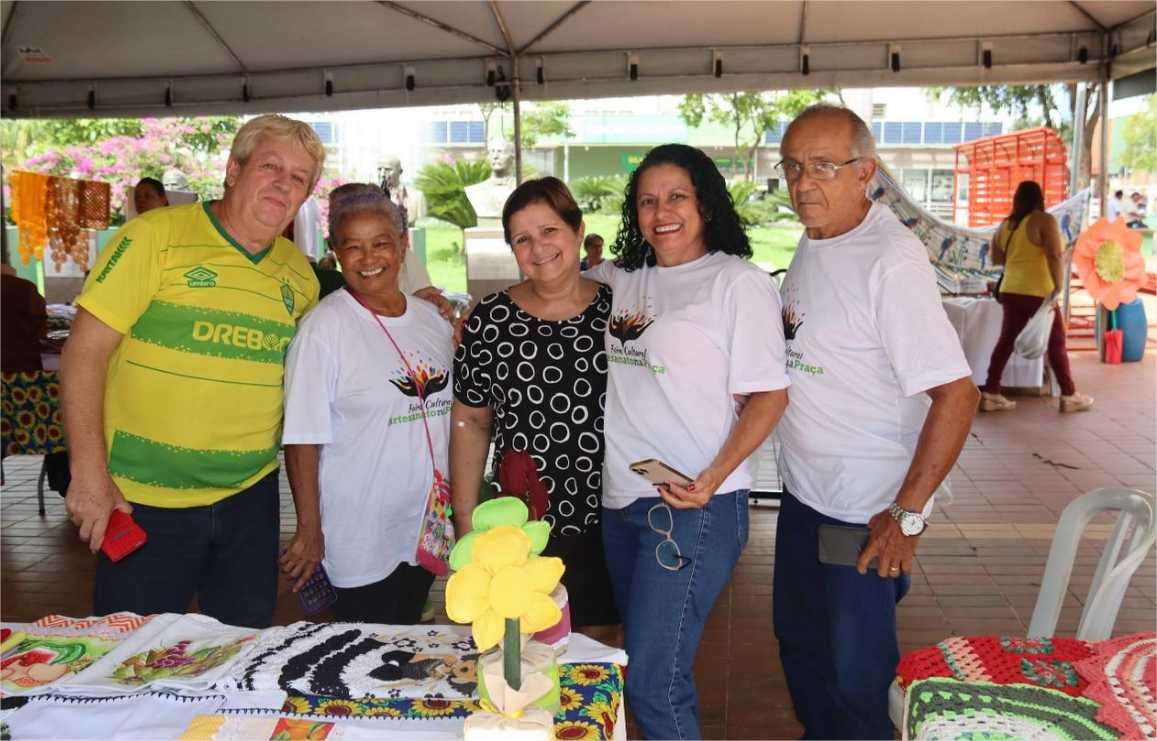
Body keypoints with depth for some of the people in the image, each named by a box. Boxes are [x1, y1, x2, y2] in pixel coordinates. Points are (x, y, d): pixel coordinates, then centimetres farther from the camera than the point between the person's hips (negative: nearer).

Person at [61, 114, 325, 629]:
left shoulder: (299, 272, 6)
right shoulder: (155, 237, -9)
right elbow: (83, 354, -10)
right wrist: (89, 473, -15)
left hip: (250, 498, 4)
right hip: (143, 501, -4)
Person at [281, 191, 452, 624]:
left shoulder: (431, 317, 5)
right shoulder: (324, 327, -13)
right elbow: (302, 441, -14)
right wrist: (309, 531, -15)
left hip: (427, 529, 6)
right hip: (360, 543, -6)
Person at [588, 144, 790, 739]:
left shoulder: (738, 282, -7)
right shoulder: (621, 279, 11)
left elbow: (768, 395, -9)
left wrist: (715, 477, -21)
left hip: (694, 505, -7)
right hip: (621, 499, 7)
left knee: (651, 681, -7)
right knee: (646, 657, 20)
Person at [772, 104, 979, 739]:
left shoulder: (891, 261, -23)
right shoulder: (814, 241, 4)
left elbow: (956, 394, -26)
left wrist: (907, 515, -23)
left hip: (866, 512, -9)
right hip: (803, 493, 9)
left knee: (858, 674, 7)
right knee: (800, 642, 24)